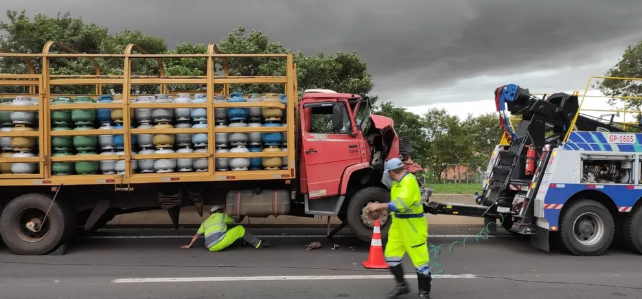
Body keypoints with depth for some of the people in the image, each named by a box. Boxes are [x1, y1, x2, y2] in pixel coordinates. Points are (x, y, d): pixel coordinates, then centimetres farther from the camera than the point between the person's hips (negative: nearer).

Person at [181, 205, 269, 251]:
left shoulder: (205, 222, 30)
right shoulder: (222, 216, 17)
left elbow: (196, 234, 33)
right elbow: (237, 220, 30)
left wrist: (189, 245, 43)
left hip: (210, 247, 6)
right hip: (219, 243, -6)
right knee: (240, 229, 5)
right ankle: (258, 243, 7)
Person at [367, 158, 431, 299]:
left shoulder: (409, 181, -21)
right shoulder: (397, 183, 9)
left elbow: (402, 203, -33)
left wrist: (379, 206, -31)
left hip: (413, 226, -9)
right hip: (398, 225, 9)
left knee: (420, 259, 0)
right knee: (391, 255, 9)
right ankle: (402, 285, 25)